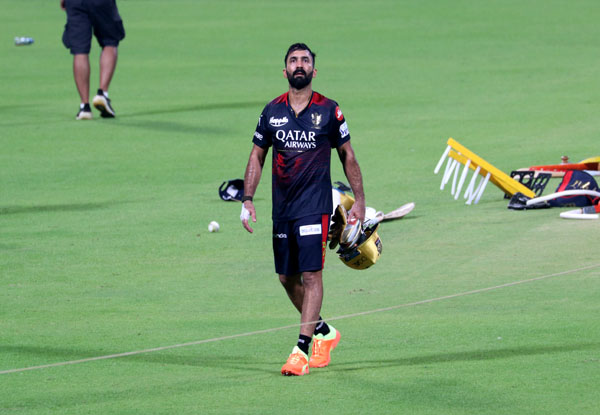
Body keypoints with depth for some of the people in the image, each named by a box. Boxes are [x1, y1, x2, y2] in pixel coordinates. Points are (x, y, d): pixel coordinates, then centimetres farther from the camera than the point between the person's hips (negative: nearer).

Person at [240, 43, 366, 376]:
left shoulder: (329, 111, -1)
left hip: (315, 207, -4)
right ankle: (325, 333, 28)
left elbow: (347, 155, 7)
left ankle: (302, 349, -10)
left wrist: (359, 200, 5)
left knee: (311, 275, -11)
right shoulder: (271, 111, 7)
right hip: (281, 208, 4)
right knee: (287, 279, 8)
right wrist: (247, 199, 6)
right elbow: (257, 156, 14)